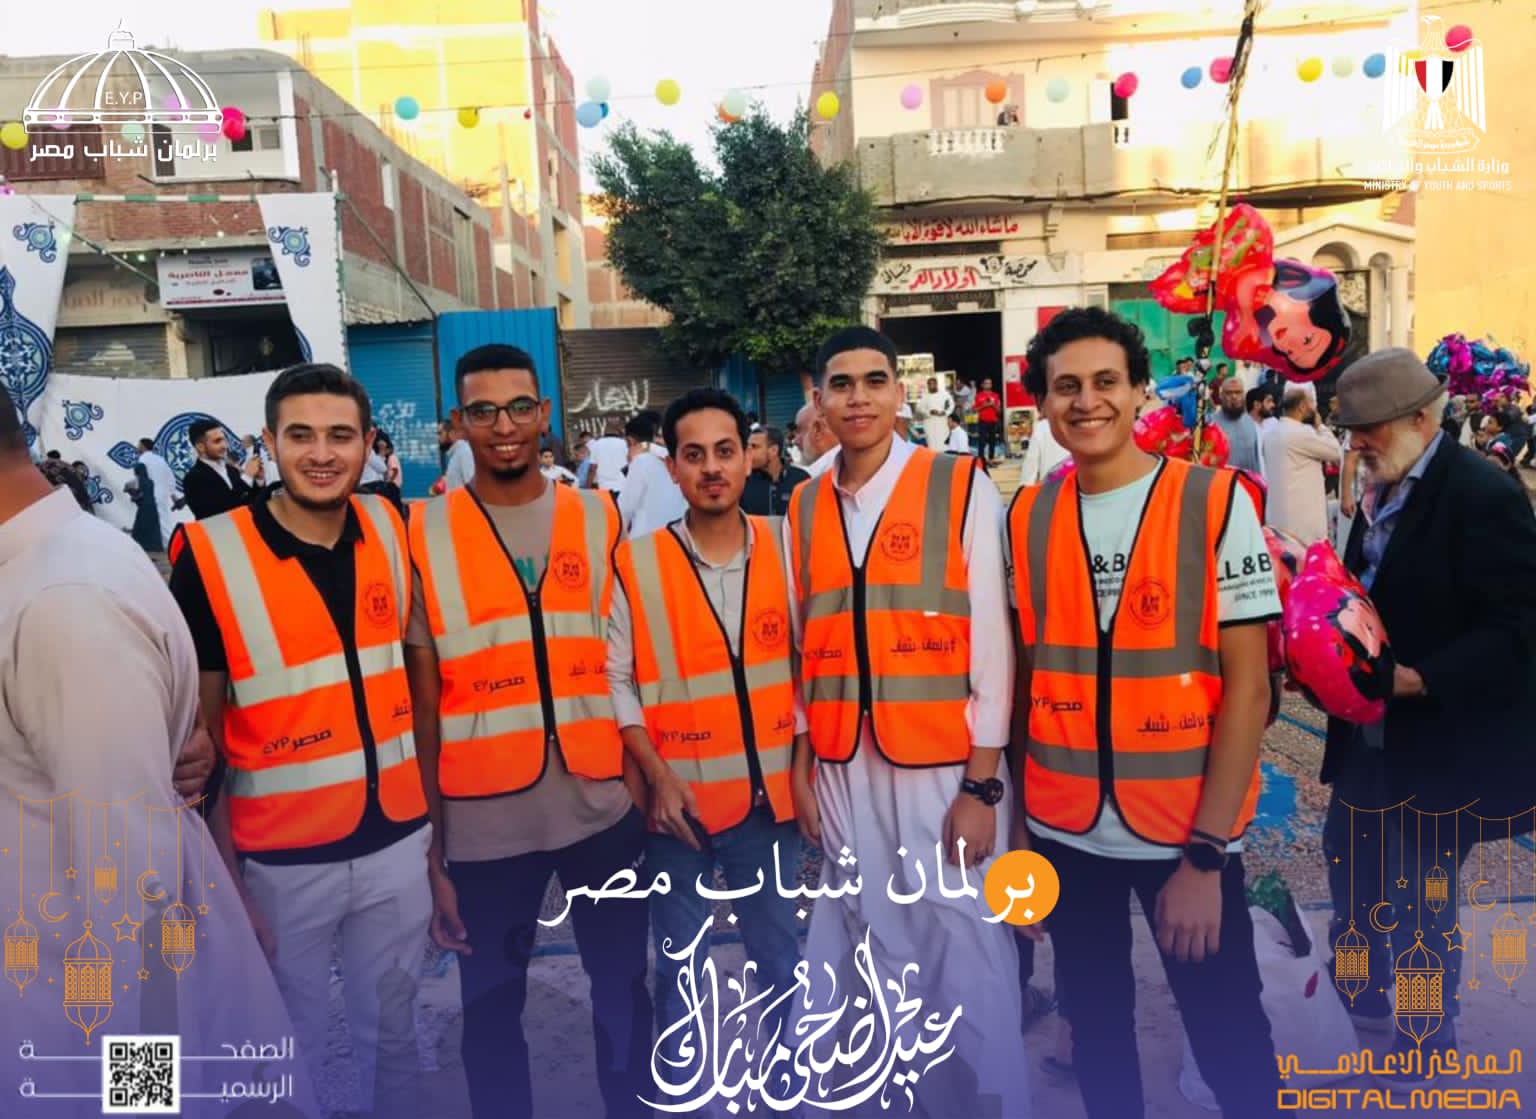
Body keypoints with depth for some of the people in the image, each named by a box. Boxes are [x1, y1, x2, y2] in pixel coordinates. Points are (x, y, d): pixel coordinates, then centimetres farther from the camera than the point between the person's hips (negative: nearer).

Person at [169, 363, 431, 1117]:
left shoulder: (391, 531, -2)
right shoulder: (212, 555, -14)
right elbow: (199, 727, -7)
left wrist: (435, 812, 9)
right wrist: (220, 874, -6)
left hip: (398, 840, 3)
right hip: (281, 856, -3)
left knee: (393, 1035, 19)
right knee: (295, 1047, 16)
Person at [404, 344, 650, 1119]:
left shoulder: (599, 519, 2)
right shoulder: (423, 535, -3)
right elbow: (422, 702, -2)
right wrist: (431, 847, -3)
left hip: (603, 805, 2)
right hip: (484, 818, -1)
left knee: (624, 990, 17)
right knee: (491, 1005, 15)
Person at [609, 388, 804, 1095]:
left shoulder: (786, 550, 0)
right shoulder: (635, 564, -7)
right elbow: (614, 679, -4)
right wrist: (657, 775, -12)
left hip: (770, 796, 2)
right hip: (679, 799, -2)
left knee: (781, 959, 16)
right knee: (678, 966, 13)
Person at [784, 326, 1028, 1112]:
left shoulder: (961, 488, -5)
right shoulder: (803, 507, 8)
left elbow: (991, 641, -7)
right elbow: (800, 646, 11)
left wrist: (981, 785, -10)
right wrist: (800, 768, 7)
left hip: (943, 765, -4)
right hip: (841, 770, 4)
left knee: (966, 962, 2)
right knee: (878, 954, 15)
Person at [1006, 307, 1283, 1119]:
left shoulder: (1215, 503, -9)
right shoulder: (1026, 518, 0)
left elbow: (1247, 685, -11)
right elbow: (1022, 675, 5)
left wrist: (1204, 853, -14)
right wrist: (1018, 826, 3)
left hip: (1189, 831, -3)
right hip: (1063, 830, 3)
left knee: (1228, 1035, 12)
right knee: (1095, 1025, 19)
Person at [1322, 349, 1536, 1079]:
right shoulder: (1380, 492, 6)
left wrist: (1415, 680, -26)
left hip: (1438, 745, -8)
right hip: (1369, 734, 8)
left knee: (1419, 899, 6)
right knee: (1347, 861, 20)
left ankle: (1427, 1046, 29)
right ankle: (1365, 1005, 43)